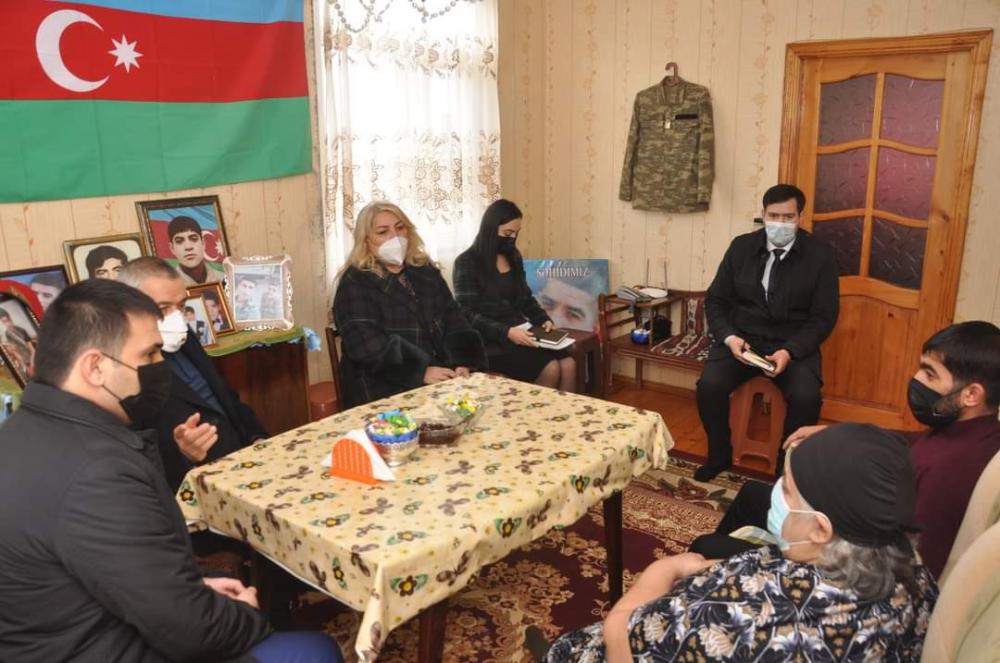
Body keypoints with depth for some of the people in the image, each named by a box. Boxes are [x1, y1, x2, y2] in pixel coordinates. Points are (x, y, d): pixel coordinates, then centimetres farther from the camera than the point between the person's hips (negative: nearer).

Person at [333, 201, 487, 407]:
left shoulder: (426, 271, 15)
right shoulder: (355, 283, -3)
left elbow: (453, 320, 10)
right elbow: (367, 343, -15)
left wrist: (462, 362, -9)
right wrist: (421, 372, -22)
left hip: (442, 376, 6)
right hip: (385, 388, -6)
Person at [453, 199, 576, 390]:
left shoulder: (514, 257, 12)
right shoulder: (467, 262, -8)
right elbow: (467, 314, -13)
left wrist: (544, 320, 3)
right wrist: (506, 332, -24)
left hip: (520, 333, 6)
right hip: (490, 341, -6)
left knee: (568, 364, -18)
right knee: (550, 368, -25)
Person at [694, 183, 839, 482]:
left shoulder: (820, 255, -3)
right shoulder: (742, 246, 3)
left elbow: (824, 317, -4)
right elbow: (716, 300, 6)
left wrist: (790, 351, -20)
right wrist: (729, 337, -13)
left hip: (794, 344, -1)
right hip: (742, 338, 2)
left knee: (806, 397, -29)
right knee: (709, 384, -24)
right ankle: (719, 454, 2)